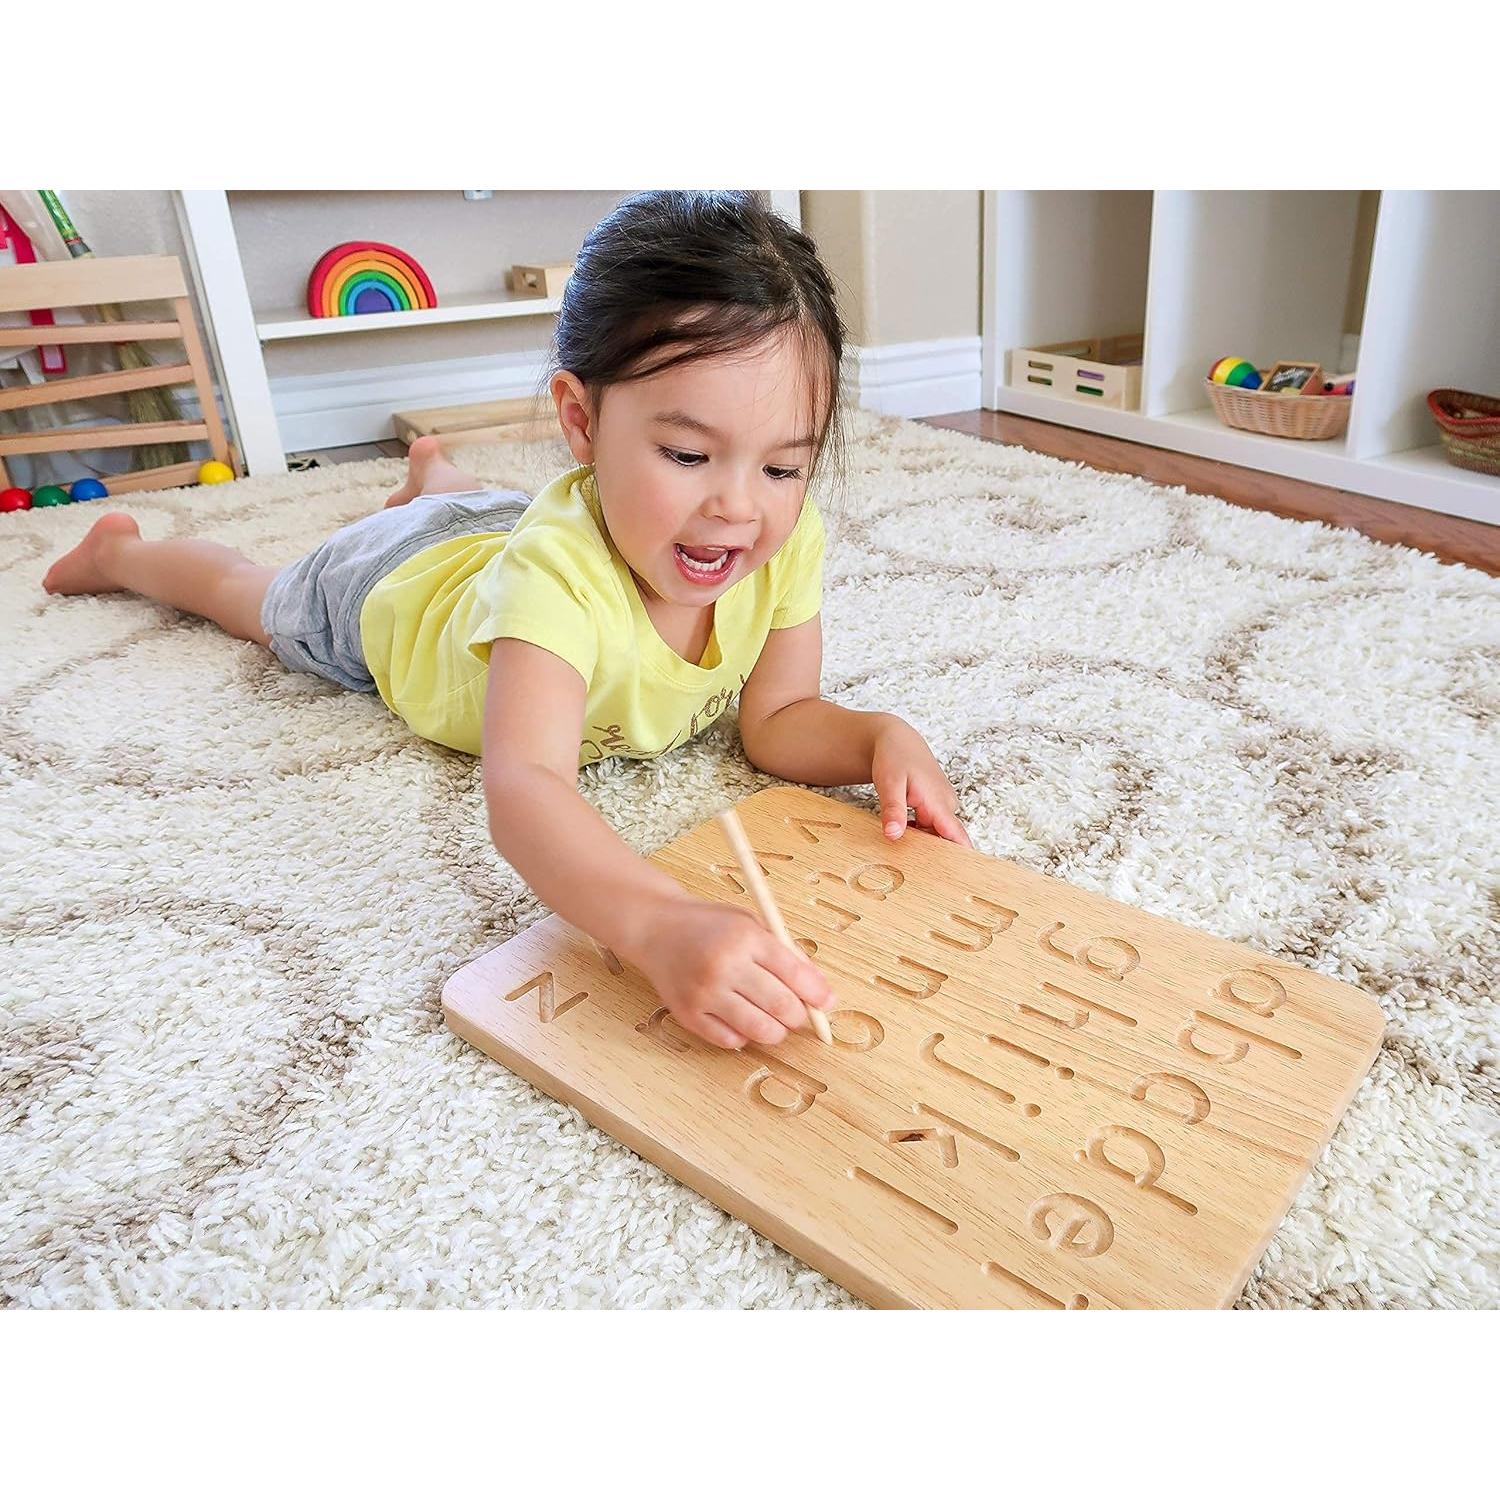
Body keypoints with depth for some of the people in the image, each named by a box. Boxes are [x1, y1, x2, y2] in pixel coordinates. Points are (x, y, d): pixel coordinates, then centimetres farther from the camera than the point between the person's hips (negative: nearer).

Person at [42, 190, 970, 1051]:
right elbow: (525, 789, -64)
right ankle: (119, 549, 59)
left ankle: (435, 471, 73)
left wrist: (879, 739, -48)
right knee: (259, 598, 30)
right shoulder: (560, 570, -52)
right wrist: (661, 926, -82)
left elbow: (779, 719, -27)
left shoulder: (787, 539, -36)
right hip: (391, 590, -3)